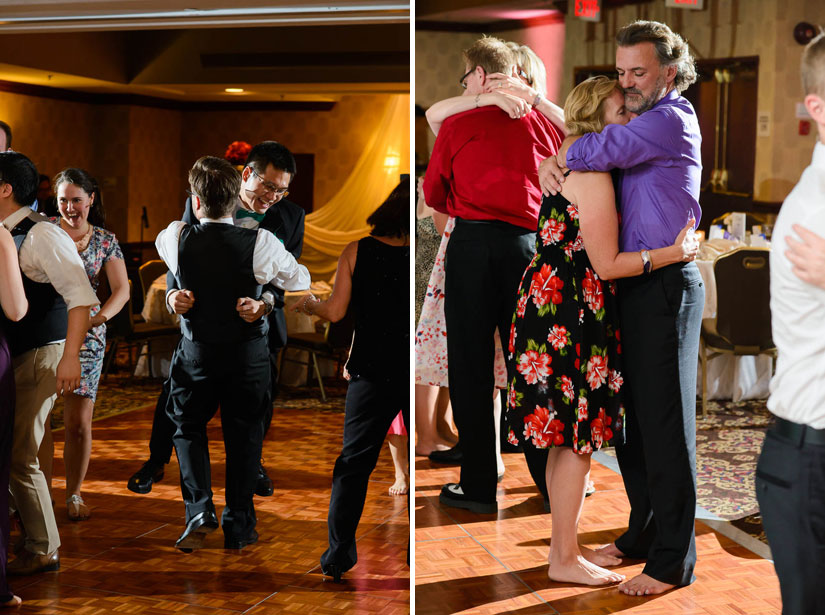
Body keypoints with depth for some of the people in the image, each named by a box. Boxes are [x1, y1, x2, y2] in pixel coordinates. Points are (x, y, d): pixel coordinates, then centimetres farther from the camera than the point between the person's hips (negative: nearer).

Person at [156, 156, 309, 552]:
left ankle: (199, 511, 4)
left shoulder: (178, 238, -11)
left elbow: (159, 243, 15)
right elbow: (301, 280, 2)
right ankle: (239, 527, 19)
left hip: (196, 352, 0)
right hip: (249, 355, 0)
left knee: (187, 427, 19)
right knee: (244, 435, 13)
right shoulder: (260, 244, -14)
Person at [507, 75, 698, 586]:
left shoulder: (574, 169, 14)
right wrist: (676, 252, -10)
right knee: (577, 436, -4)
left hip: (555, 308, 10)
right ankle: (565, 559, 4)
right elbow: (607, 265, -17)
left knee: (568, 437, 15)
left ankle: (566, 544, 23)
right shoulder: (595, 180, -18)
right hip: (567, 312, -10)